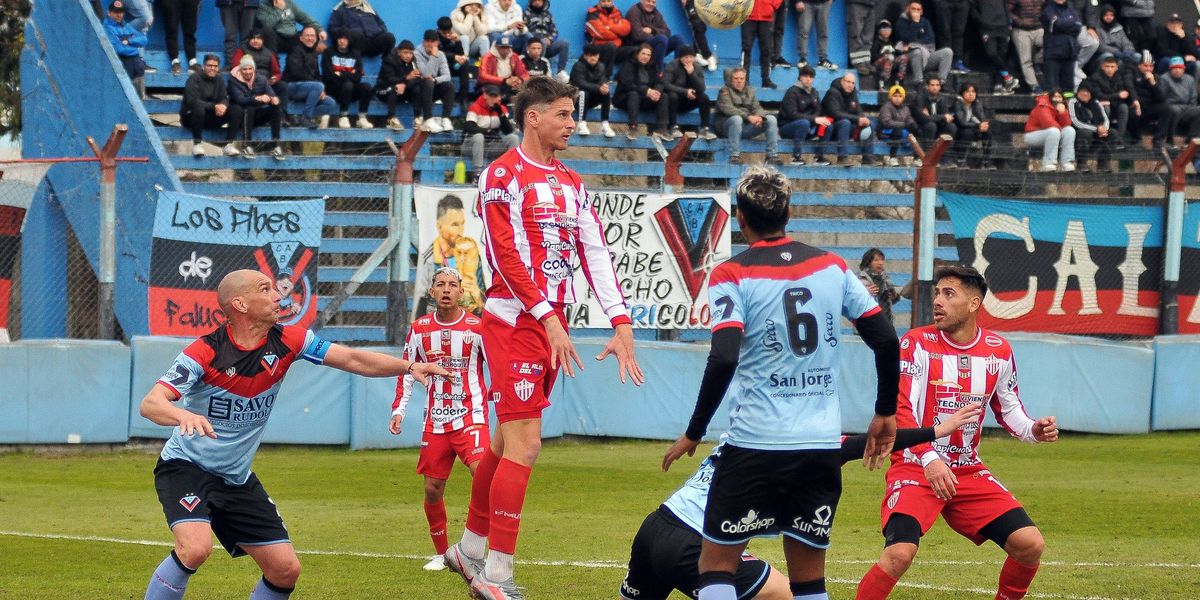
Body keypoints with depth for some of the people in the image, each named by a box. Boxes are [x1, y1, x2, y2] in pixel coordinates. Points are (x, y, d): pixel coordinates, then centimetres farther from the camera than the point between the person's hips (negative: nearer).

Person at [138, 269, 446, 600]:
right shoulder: (206, 353, -22)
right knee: (195, 548, -31)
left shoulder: (286, 342, -6)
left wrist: (409, 367, -19)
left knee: (286, 569, 0)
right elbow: (150, 404, -31)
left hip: (238, 478, 6)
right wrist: (182, 415, -53)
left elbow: (353, 359, -4)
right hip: (186, 468, -6)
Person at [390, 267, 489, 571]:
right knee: (433, 489, 5)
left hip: (471, 416, -4)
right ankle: (441, 554, 22)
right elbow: (406, 372, 13)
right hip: (435, 421, 4)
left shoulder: (477, 327, -4)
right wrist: (398, 410, 4)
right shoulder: (419, 329, 5)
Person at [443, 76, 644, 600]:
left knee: (508, 440, 14)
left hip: (551, 323, 8)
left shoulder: (571, 184, 15)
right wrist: (547, 317, -21)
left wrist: (621, 324, 0)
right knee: (524, 443, -12)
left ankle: (471, 547, 27)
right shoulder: (503, 174, -7)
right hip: (515, 320, -8)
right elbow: (506, 253, -15)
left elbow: (595, 254, 10)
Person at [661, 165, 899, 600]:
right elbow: (886, 341, 7)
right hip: (822, 445, 4)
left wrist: (693, 433, -7)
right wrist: (886, 414, 19)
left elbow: (723, 361, -17)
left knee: (716, 565, 5)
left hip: (756, 445, -4)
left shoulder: (731, 276, -6)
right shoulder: (832, 268, 7)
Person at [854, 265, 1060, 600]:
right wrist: (929, 459, -32)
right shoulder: (917, 344, -10)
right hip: (916, 467, -5)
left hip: (968, 470, 5)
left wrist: (1032, 431, -6)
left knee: (1030, 545, -7)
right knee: (899, 553, -27)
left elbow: (1008, 409, 17)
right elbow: (900, 410, -18)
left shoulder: (998, 351, 4)